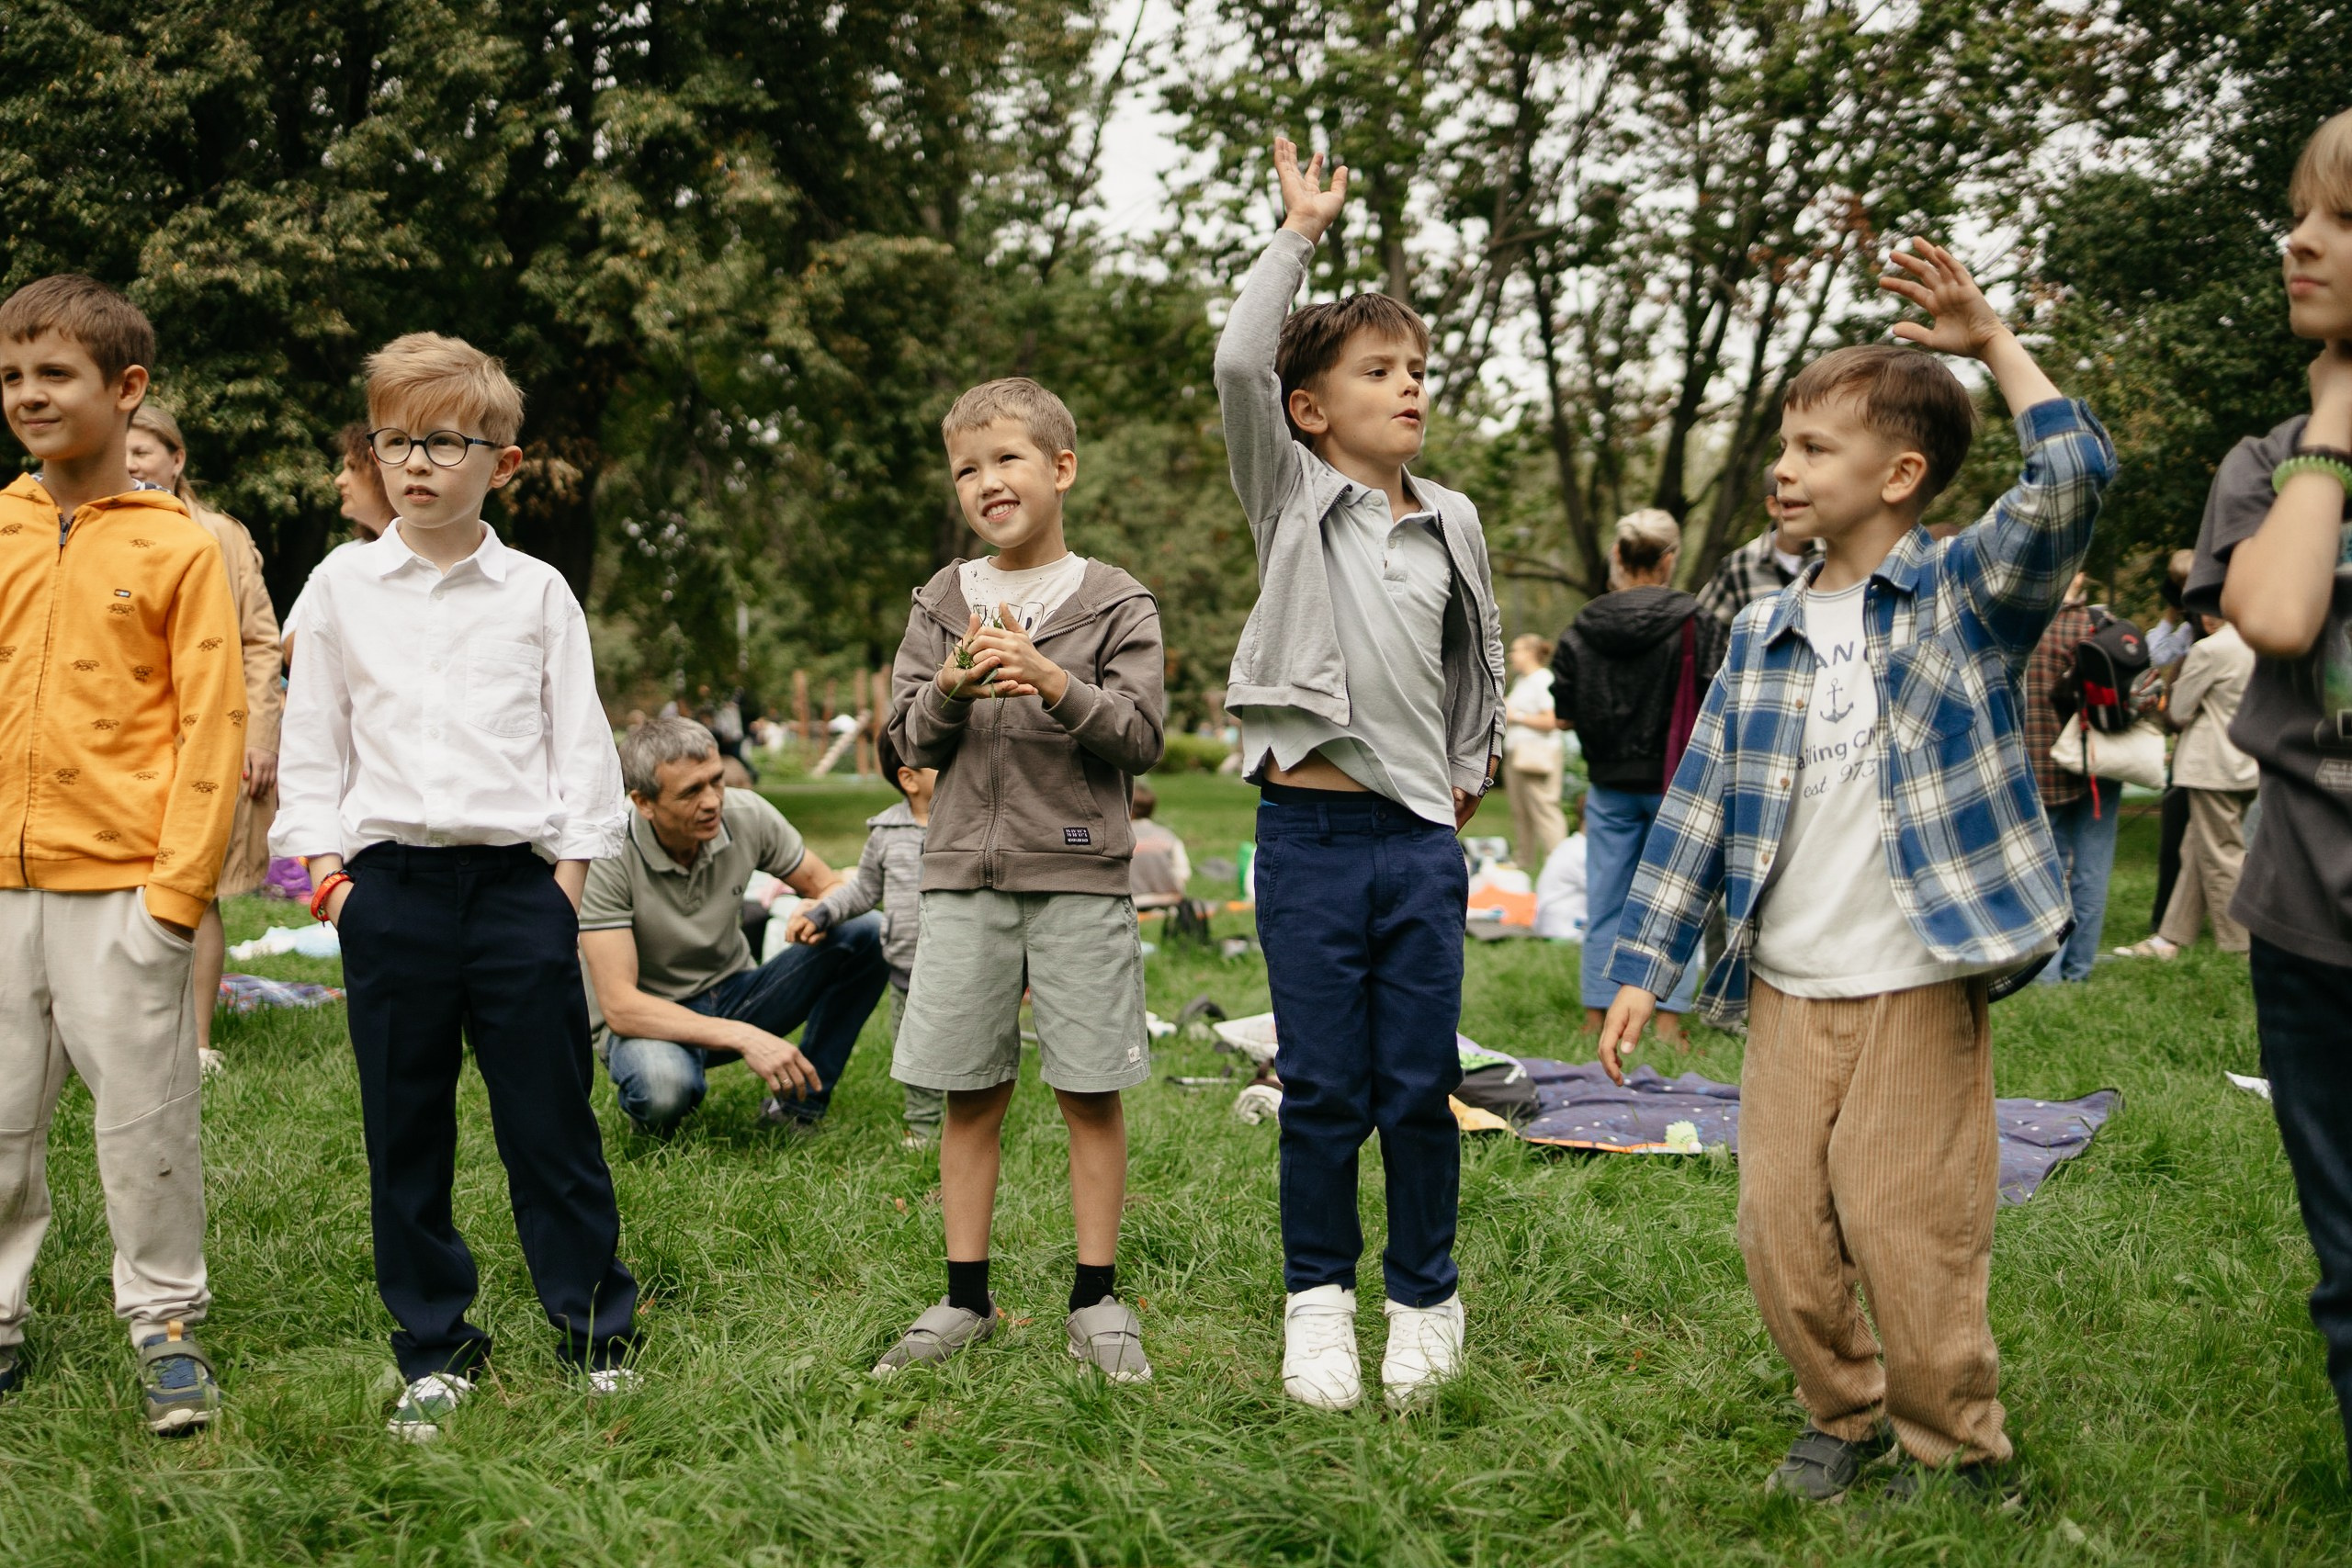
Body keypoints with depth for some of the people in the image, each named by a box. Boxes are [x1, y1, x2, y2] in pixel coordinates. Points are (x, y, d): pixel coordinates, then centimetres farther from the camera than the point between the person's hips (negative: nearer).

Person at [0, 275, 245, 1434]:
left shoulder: (179, 547, -3)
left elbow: (212, 725, -5)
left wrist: (180, 883, -10)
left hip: (121, 882, -4)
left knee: (146, 1111, 2)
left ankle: (165, 1323, 16)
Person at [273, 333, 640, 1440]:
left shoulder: (537, 593, 5)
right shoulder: (342, 587, 8)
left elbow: (580, 738, 7)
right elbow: (311, 739, 10)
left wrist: (574, 861, 0)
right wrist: (324, 863, 2)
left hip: (519, 883, -1)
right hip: (389, 886, 2)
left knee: (550, 1120, 2)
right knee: (404, 1131, 6)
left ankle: (595, 1329, 16)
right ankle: (435, 1349, 18)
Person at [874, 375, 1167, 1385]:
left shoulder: (1114, 603, 1)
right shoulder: (942, 604, 10)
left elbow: (1140, 737, -5)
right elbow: (910, 742, 7)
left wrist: (1053, 682, -19)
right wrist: (953, 688, -12)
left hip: (1079, 872, -2)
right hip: (966, 874, 3)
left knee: (1092, 1093, 2)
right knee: (969, 1095, 7)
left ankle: (1096, 1300, 14)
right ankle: (966, 1300, 18)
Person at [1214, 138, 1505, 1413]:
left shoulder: (1453, 521, 11)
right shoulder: (1289, 495, 1)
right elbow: (1239, 365, -14)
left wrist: (1478, 759, 21)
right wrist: (1301, 232, -8)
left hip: (1422, 839, 3)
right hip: (1311, 831, -3)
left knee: (1422, 1088, 6)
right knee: (1323, 1091, 4)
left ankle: (1425, 1300, 22)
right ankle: (1318, 1300, 20)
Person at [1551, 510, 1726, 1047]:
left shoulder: (1582, 631, -1)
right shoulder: (1696, 624, -10)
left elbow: (1565, 715, 1)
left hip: (1610, 784, 2)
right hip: (1676, 783, -2)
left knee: (1606, 903, 10)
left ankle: (1597, 1017, 16)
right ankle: (1667, 1022, 5)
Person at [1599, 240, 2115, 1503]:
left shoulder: (1965, 593, -3)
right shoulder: (1761, 635, 9)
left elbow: (2072, 480, -21)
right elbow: (1699, 800, 9)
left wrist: (1993, 343, -12)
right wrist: (1645, 964, 5)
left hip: (1917, 988, -4)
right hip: (1786, 993, 5)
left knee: (1910, 1233, -1)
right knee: (1781, 1231, 7)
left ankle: (1957, 1454, 21)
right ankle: (1842, 1414, 30)